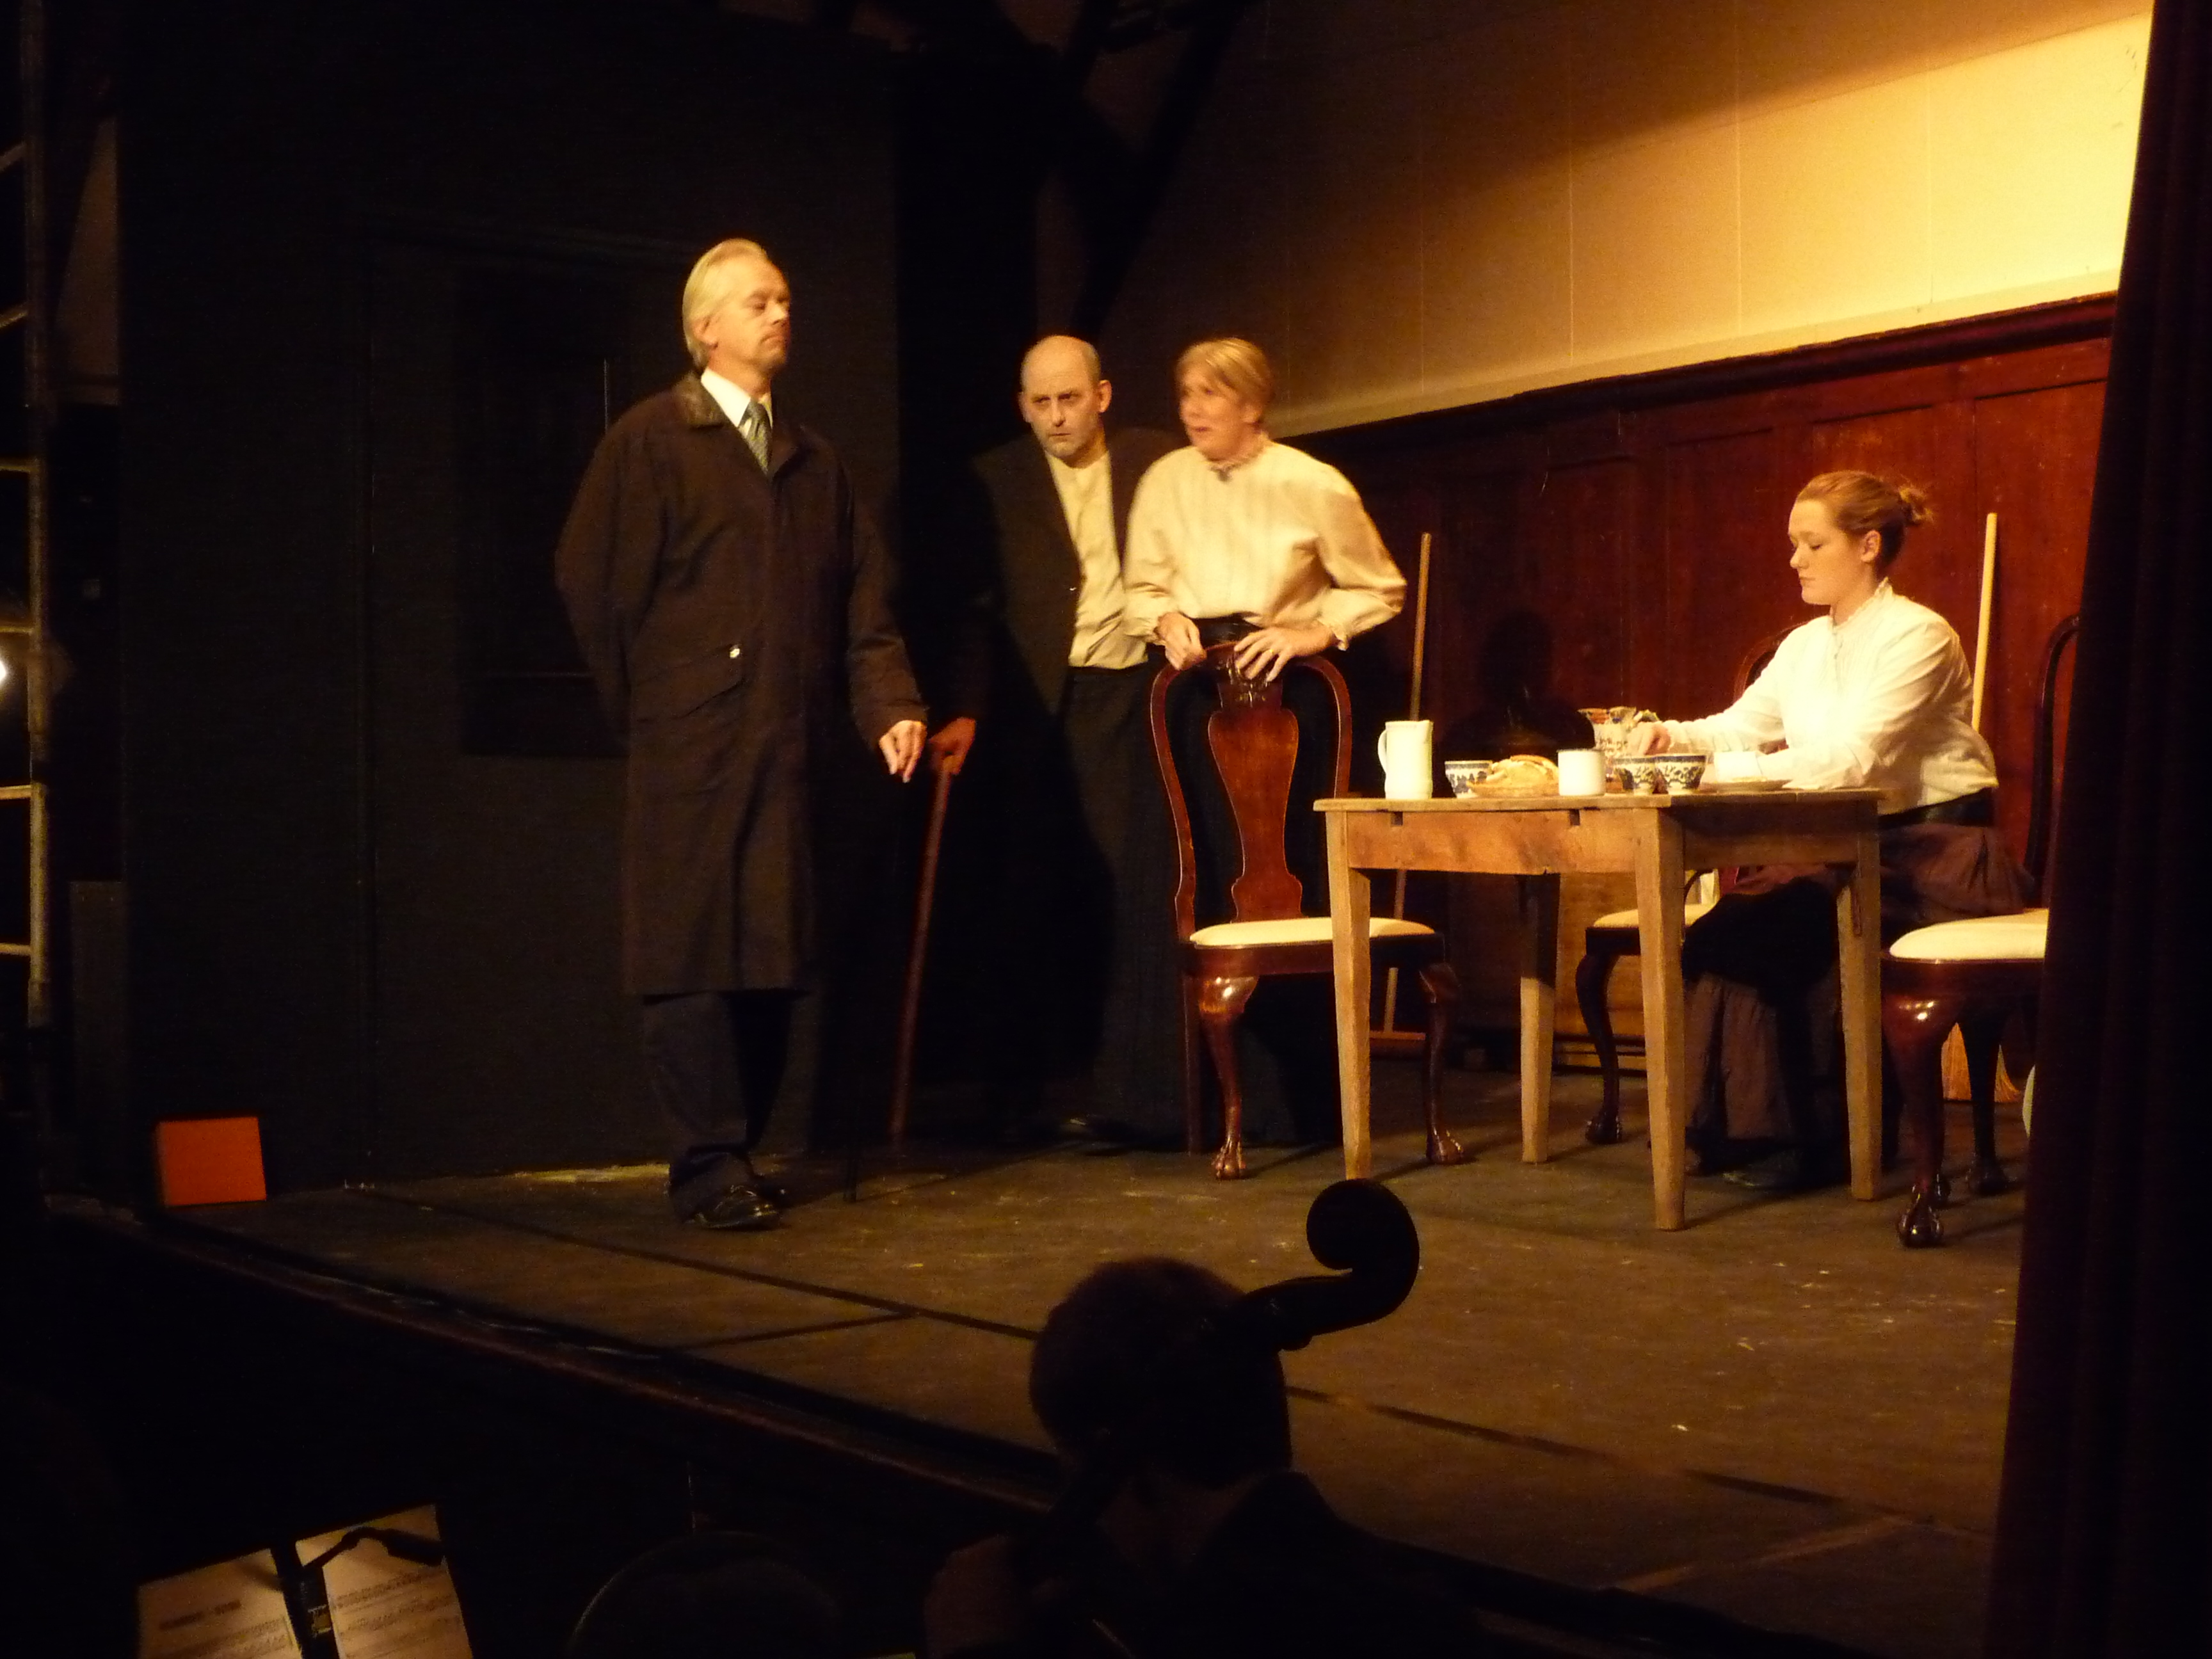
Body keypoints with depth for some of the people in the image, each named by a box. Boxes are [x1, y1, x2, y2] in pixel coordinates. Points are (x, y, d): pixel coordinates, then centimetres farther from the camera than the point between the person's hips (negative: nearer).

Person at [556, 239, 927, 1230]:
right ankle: (708, 1168, -2)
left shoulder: (814, 461, 19)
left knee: (775, 953, 7)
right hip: (689, 749, -6)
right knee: (695, 952, -7)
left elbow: (862, 599, 14)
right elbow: (591, 581, -4)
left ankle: (739, 1149, 17)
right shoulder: (650, 441, 1)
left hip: (788, 748, 6)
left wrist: (889, 704, -1)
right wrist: (645, 708, -2)